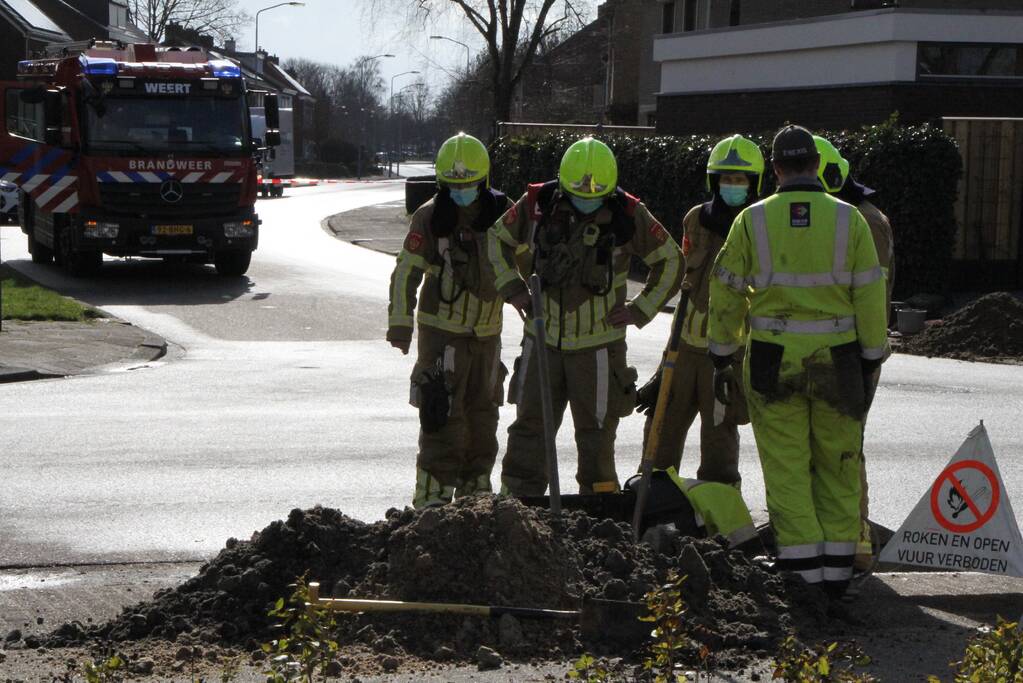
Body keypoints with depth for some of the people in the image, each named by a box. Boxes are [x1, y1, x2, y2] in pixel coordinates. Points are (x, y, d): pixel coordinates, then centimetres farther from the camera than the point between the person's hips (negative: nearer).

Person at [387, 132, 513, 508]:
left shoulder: (501, 212, 0)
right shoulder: (429, 217, -10)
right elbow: (406, 272, -9)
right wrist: (400, 324, -14)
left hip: (487, 332, 5)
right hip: (442, 332, -5)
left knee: (483, 411, 14)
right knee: (443, 414, -10)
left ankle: (476, 488, 27)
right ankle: (433, 496, -5)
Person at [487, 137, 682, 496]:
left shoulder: (628, 214, -8)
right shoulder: (537, 204, -5)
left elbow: (670, 261, 5)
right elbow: (496, 239, 14)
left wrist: (641, 309, -2)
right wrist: (512, 287, 4)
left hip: (599, 344, -2)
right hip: (543, 340, 2)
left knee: (596, 435, 4)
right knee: (529, 427, 5)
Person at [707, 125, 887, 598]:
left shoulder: (753, 220, -2)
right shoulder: (848, 220, -1)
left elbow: (726, 294, 2)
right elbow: (870, 297, 0)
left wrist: (721, 360, 11)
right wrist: (870, 361, 8)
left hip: (772, 359, -1)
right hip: (836, 360, 1)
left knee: (786, 465, 5)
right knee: (838, 465, 12)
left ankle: (802, 568, 2)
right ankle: (837, 567, 15)